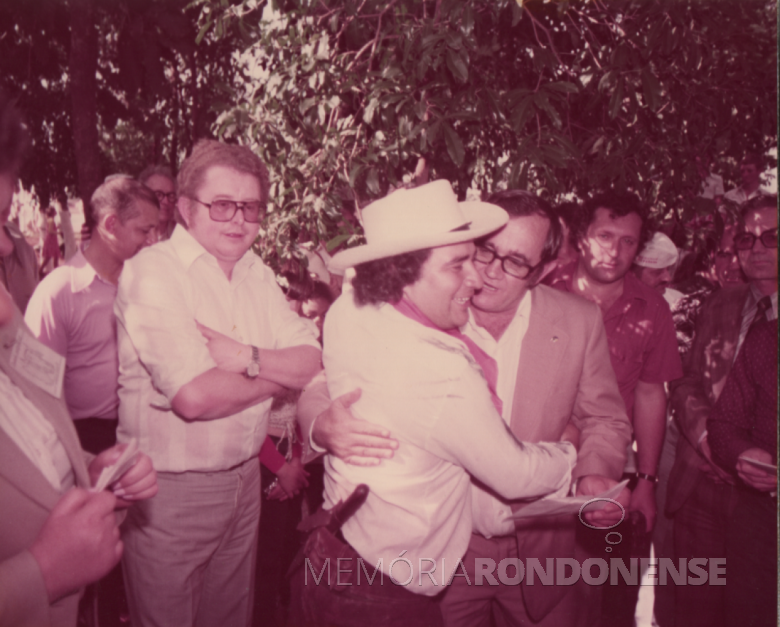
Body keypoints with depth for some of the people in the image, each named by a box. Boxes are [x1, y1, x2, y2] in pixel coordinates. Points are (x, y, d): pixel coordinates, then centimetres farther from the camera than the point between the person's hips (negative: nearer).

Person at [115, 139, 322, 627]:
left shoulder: (257, 273, 4)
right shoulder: (153, 272, -17)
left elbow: (312, 362, -3)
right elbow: (195, 396, -28)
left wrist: (248, 358, -22)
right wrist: (281, 372, -13)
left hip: (244, 477, 6)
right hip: (170, 491, -6)